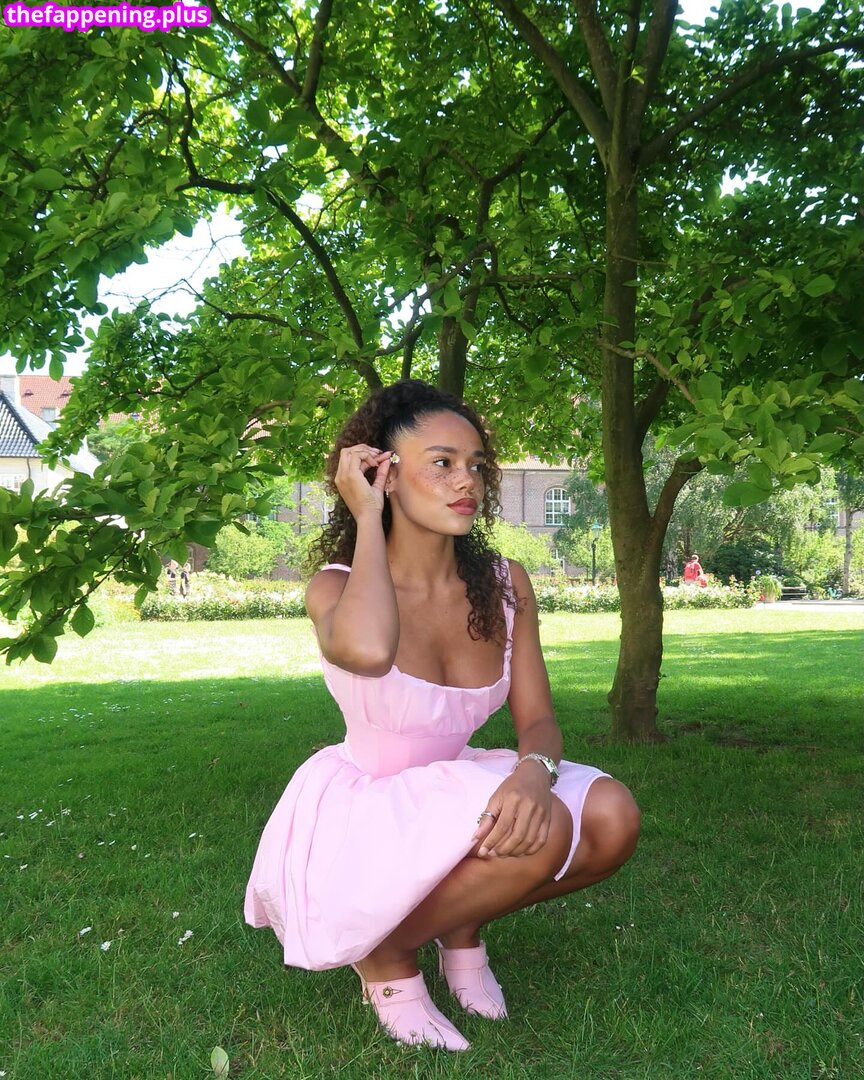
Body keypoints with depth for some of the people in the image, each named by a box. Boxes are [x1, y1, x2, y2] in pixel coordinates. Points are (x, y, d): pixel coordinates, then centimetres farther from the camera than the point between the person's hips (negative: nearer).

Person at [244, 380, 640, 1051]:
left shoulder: (504, 585, -6)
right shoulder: (338, 587, -19)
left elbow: (538, 720, -5)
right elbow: (368, 651, -45)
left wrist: (533, 771, -30)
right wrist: (366, 519, -29)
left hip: (455, 792, 5)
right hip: (363, 812, -5)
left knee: (611, 816, -18)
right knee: (538, 832, -29)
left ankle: (463, 926, 9)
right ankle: (388, 954, -1)